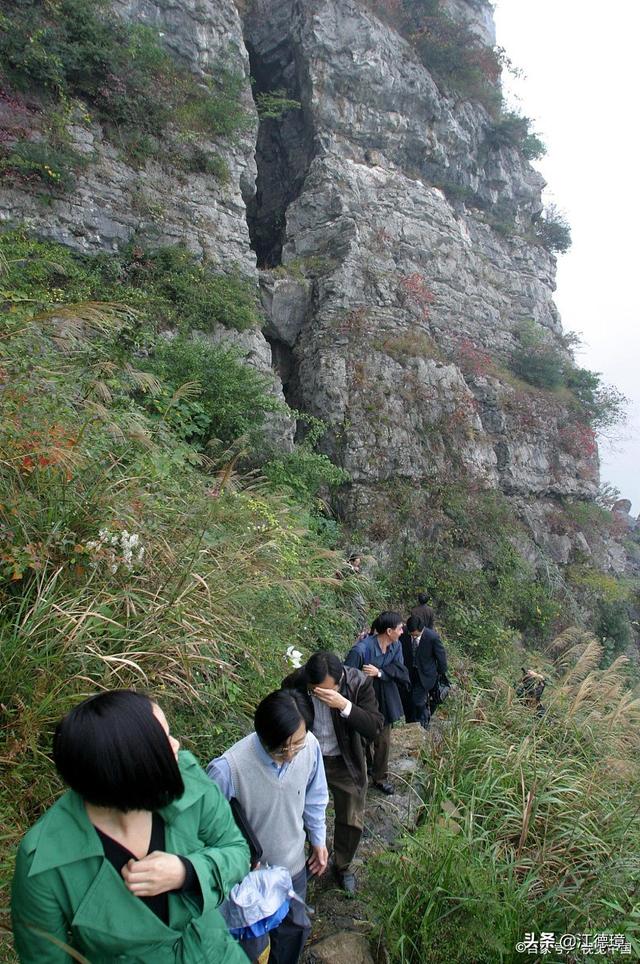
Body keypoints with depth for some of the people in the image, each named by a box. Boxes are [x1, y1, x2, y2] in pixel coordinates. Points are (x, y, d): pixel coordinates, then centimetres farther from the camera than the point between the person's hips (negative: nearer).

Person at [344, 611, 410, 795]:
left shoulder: (396, 647, -8)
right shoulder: (361, 650, -29)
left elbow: (402, 673, -15)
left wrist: (379, 672, -28)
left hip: (385, 703, 6)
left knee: (383, 743, 19)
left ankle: (380, 778, 41)